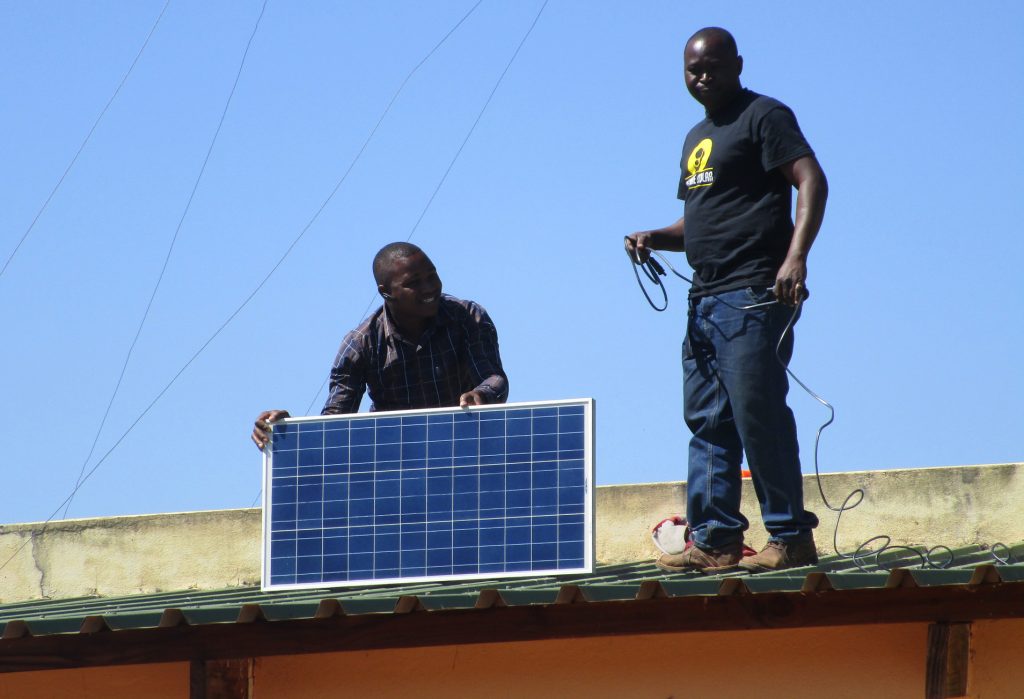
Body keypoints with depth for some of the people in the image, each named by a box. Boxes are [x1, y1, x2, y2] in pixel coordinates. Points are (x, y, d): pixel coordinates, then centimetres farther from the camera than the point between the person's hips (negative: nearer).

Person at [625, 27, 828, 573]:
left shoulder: (763, 116, -4)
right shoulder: (697, 139, 23)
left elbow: (812, 182, -16)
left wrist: (796, 256, -28)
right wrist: (656, 238, 11)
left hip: (754, 295, -10)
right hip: (706, 298, 10)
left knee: (757, 416, -12)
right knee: (706, 422, 6)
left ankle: (791, 538, -8)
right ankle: (715, 541, 8)